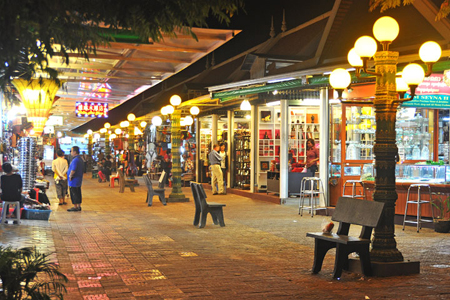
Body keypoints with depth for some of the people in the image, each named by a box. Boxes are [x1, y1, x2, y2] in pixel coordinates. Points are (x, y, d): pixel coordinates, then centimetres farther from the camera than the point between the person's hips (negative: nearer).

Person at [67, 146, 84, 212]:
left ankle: (75, 207, 0)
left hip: (74, 180, -10)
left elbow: (73, 170, -26)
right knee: (78, 193, 13)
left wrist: (70, 176, -13)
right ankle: (79, 206, 18)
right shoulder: (80, 159, 12)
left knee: (74, 193, -3)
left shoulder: (75, 160, -20)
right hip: (79, 180, 10)